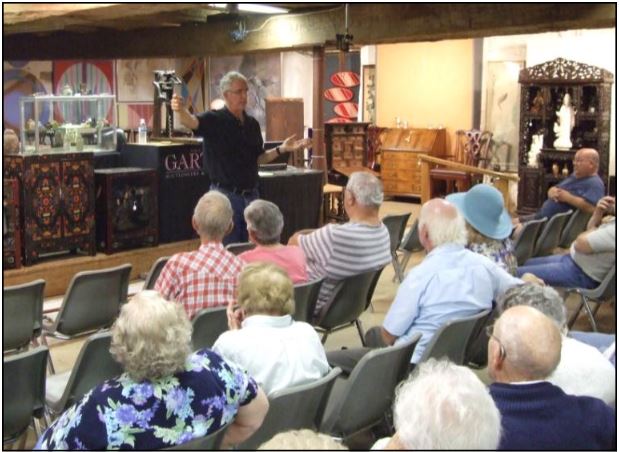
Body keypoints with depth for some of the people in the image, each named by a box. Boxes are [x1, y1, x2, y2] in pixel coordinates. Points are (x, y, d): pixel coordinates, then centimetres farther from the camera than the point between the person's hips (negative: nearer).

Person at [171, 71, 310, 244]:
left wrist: (282, 149, 3)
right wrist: (181, 110, -51)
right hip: (225, 195, -5)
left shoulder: (252, 124, 8)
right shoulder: (214, 120, -9)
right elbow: (192, 122, -30)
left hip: (251, 195, 6)